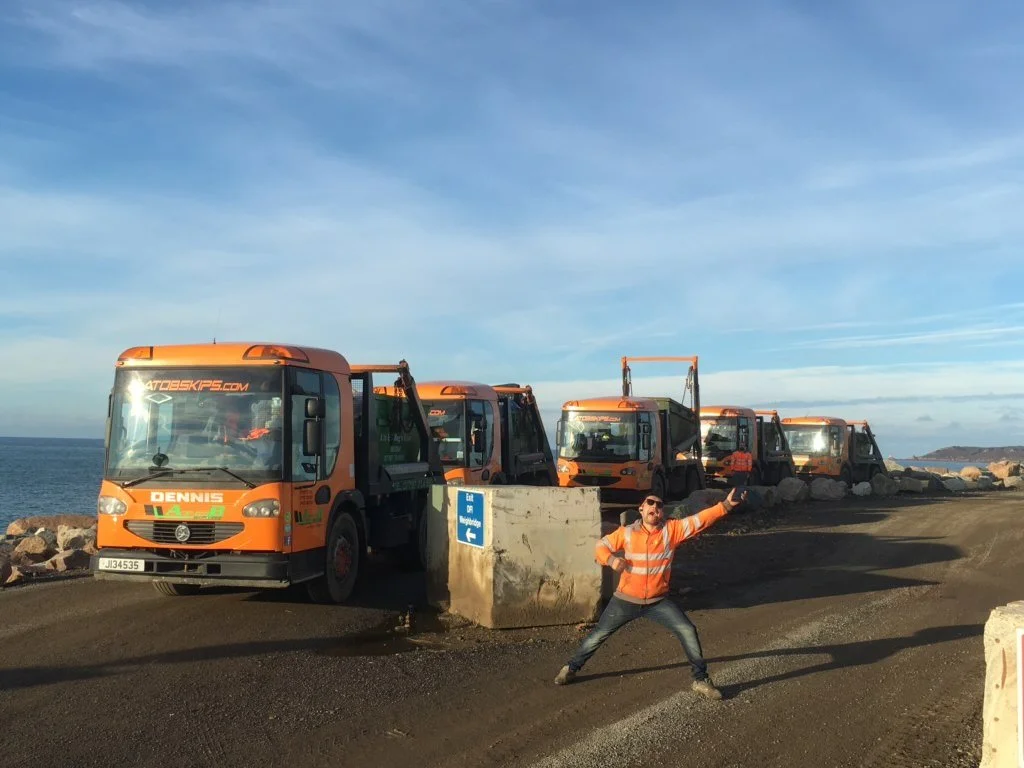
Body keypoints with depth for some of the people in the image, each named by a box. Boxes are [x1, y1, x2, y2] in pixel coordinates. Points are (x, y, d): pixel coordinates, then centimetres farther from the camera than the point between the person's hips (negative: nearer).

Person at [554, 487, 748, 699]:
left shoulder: (672, 530, -10)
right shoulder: (626, 532, -7)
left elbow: (700, 520, -21)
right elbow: (600, 546, 1)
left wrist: (726, 506, -33)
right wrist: (611, 559, -21)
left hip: (658, 602, 0)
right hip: (626, 600, 0)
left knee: (688, 631, -11)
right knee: (598, 635, 9)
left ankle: (701, 680, 6)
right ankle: (571, 668, 31)